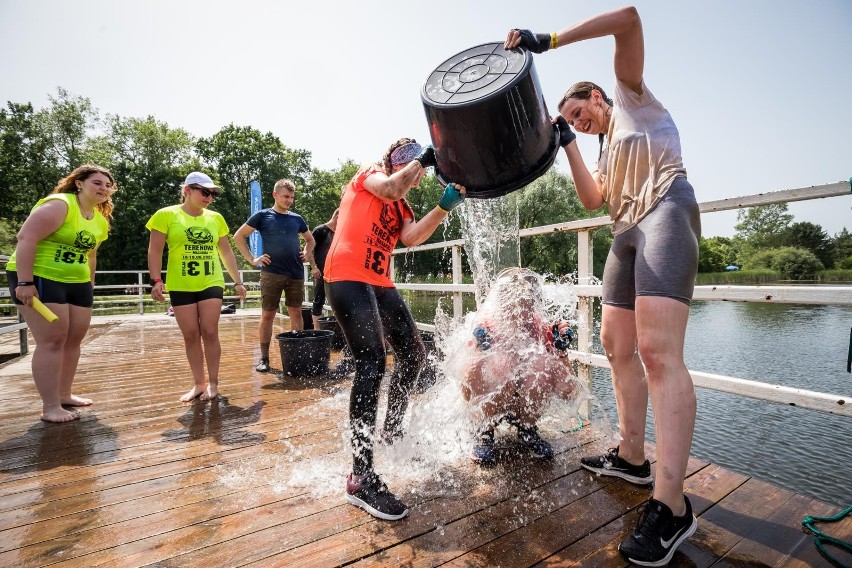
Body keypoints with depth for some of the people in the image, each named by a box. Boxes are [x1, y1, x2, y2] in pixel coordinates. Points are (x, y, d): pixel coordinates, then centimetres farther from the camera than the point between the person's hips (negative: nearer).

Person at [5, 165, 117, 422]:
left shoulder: (101, 220, 10)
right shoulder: (58, 205, -15)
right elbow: (26, 238, -21)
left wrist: (89, 285, 19)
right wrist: (25, 282, -25)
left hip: (77, 283, 8)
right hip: (39, 279, -8)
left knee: (74, 339, 11)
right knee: (52, 341, -10)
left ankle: (64, 394, 25)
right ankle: (50, 407, -2)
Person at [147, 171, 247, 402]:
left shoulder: (215, 218, 7)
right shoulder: (167, 215, -1)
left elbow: (226, 252, 12)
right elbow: (155, 251, -3)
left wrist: (237, 281, 10)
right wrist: (156, 280, -14)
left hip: (211, 284, 1)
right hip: (181, 286, -1)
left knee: (210, 332, -2)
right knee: (190, 335, 4)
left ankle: (213, 383, 9)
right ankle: (199, 383, 15)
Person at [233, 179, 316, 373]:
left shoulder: (297, 219, 13)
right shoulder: (262, 216, 3)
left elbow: (310, 239, 27)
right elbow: (238, 236, 5)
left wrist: (308, 253, 8)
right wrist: (252, 259, -3)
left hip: (296, 274, 3)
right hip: (271, 273, -3)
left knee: (296, 313, 6)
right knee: (267, 315, 1)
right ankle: (264, 357, 10)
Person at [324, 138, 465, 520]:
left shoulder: (402, 207, 24)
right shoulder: (368, 174, 8)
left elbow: (412, 237, 4)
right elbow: (392, 189, -15)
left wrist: (446, 205, -2)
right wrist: (423, 157, -1)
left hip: (380, 283, 9)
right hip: (348, 277, -9)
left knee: (413, 354, 10)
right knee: (372, 363, -20)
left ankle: (392, 430, 31)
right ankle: (361, 478, -16)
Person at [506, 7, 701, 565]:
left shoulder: (631, 96, 14)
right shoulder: (608, 149, 32)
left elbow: (628, 17, -1)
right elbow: (594, 199, 14)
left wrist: (546, 41, -2)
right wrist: (568, 145, 15)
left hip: (666, 210, -9)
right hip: (627, 232, 10)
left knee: (658, 351, -22)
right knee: (616, 344, 7)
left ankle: (672, 506, -19)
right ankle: (632, 457, 18)